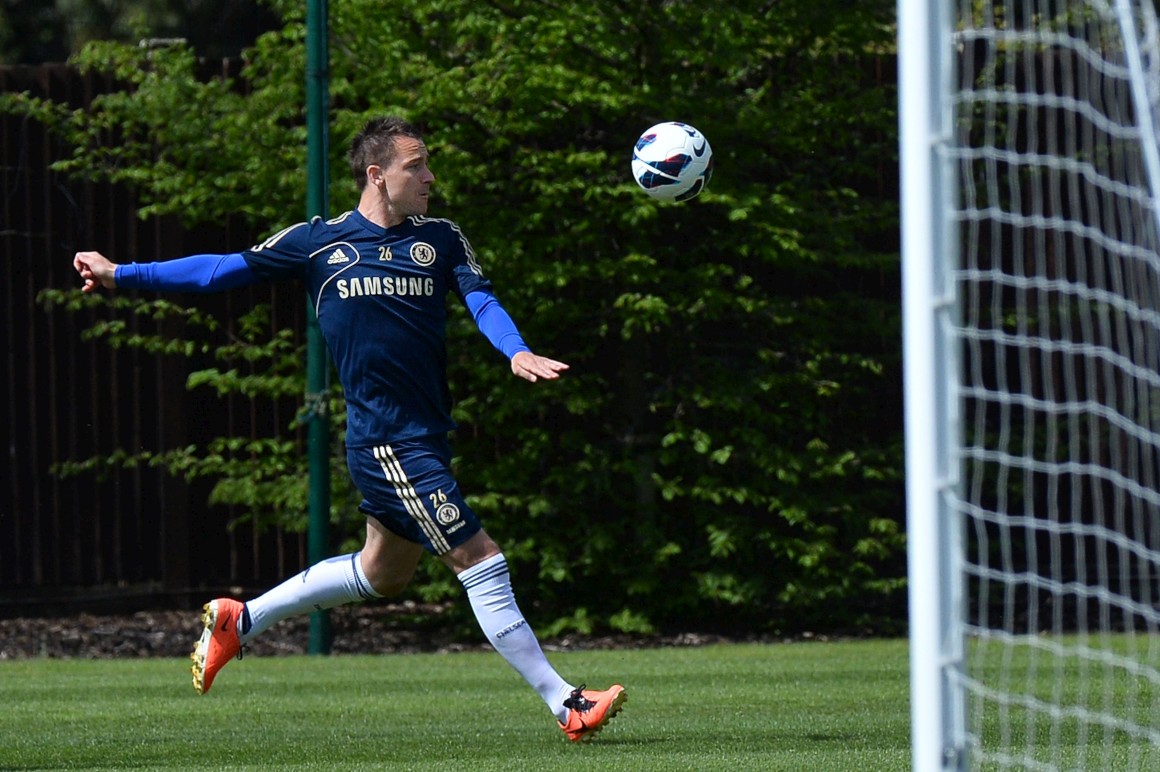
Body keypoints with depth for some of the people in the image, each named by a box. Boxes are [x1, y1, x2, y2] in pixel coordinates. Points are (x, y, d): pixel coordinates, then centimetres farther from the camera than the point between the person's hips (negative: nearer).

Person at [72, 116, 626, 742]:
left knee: (382, 573, 20)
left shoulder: (441, 239, 9)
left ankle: (239, 620, 36)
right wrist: (121, 275, 7)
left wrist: (516, 351, -26)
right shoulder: (318, 242, -1)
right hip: (387, 441, -6)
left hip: (426, 439, 6)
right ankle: (565, 704, -6)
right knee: (480, 562, -9)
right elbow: (223, 270, 7)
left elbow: (480, 299, -4)